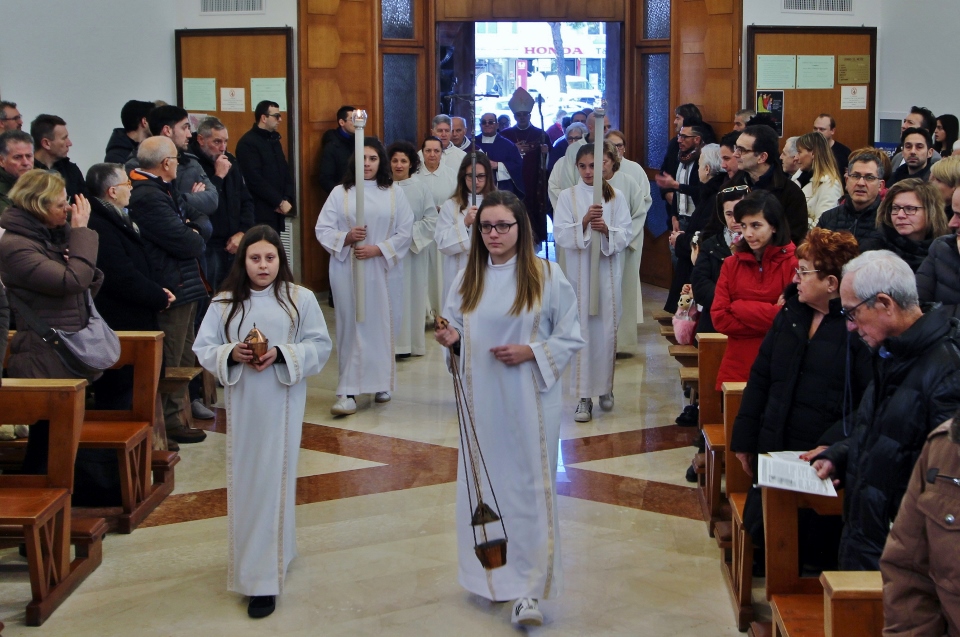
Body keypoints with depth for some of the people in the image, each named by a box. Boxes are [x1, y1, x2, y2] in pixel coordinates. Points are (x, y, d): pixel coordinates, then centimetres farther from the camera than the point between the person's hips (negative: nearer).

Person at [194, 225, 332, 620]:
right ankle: (252, 558, 26)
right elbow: (203, 349, 3)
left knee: (273, 480, -3)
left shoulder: (300, 299, -2)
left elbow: (320, 346, -3)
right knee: (245, 480, 7)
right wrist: (232, 354, -17)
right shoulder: (224, 302, 3)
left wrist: (281, 354, -18)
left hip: (282, 404, -2)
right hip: (242, 404, 2)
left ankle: (264, 578, 0)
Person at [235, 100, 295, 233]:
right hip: (260, 212, -8)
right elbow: (255, 180, -18)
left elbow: (286, 171, 17)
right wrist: (280, 202, -14)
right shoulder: (247, 143, -11)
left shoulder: (274, 140, 16)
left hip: (278, 211, 8)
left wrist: (287, 199, 0)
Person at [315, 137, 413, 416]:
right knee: (351, 325, -3)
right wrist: (345, 238, -16)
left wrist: (378, 249, -11)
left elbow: (405, 232, 1)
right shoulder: (340, 193, 5)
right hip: (348, 270, -1)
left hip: (384, 270, 1)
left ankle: (382, 383, 18)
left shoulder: (394, 193, 6)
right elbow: (323, 229, 2)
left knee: (383, 325, 3)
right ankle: (348, 392, -3)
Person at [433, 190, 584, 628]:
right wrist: (451, 340, -10)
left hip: (530, 401, -4)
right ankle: (492, 577, 25)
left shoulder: (546, 276, -4)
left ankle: (529, 590, 1)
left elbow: (571, 339, -2)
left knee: (529, 486, -3)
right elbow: (455, 330, 13)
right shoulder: (467, 278, 7)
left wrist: (531, 352, -16)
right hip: (480, 400, 4)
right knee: (484, 484, 10)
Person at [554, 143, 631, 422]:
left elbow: (626, 234, 0)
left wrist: (607, 230, -20)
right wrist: (584, 223, -22)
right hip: (578, 271, -1)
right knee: (581, 331, -4)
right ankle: (584, 397, 0)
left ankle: (605, 387, 22)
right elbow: (560, 235, -6)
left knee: (607, 329, 4)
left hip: (607, 270, 1)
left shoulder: (616, 197, 4)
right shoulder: (568, 196, 2)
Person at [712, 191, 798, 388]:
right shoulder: (731, 264, 8)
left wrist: (739, 307, -8)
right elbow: (719, 318, -1)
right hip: (737, 367, 3)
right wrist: (772, 317, -10)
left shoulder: (794, 263, -6)